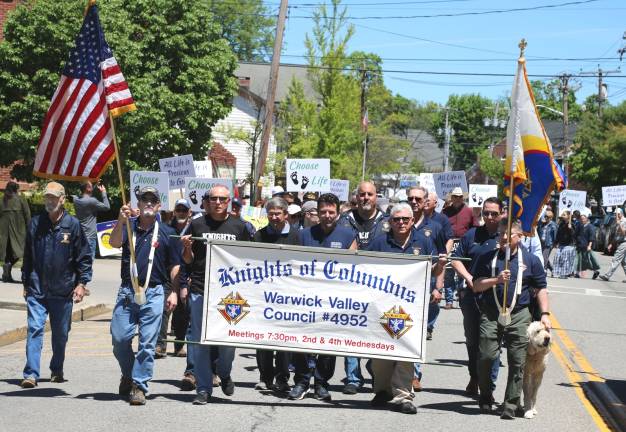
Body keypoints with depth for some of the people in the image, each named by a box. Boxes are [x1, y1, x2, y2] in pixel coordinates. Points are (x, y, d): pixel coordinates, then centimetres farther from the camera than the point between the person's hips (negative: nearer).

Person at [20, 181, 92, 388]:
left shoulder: (72, 225, -2)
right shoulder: (35, 224, 4)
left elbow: (84, 257, 2)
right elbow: (28, 256, 13)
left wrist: (82, 283, -4)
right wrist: (26, 283, 12)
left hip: (63, 291, 0)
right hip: (37, 290, 0)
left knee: (61, 334, 11)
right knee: (35, 329, -10)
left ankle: (57, 370, 28)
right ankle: (31, 374, -11)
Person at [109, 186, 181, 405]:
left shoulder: (167, 233, 7)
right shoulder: (128, 226, 8)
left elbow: (175, 266, 9)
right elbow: (114, 243, -12)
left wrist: (174, 292, -1)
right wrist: (120, 221, -29)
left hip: (154, 293, -1)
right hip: (127, 291, 1)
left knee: (147, 342, -3)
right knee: (119, 338, 0)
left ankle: (139, 385, 3)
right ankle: (128, 374, 24)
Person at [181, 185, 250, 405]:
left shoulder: (238, 226, 9)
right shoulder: (197, 225, 8)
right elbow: (188, 260, 12)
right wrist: (187, 247, -9)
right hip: (200, 290, 0)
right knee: (200, 342, 0)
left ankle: (224, 373, 30)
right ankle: (203, 389, 7)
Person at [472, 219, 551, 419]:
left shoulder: (531, 260, 8)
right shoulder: (487, 258, 8)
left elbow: (541, 289, 11)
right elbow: (476, 286, 3)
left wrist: (545, 314, 1)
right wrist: (496, 280, -13)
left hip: (519, 315, 0)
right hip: (491, 314, 0)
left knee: (517, 362, -1)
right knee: (486, 356, -6)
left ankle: (511, 405, 6)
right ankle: (485, 397, 16)